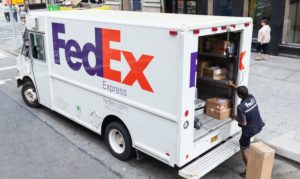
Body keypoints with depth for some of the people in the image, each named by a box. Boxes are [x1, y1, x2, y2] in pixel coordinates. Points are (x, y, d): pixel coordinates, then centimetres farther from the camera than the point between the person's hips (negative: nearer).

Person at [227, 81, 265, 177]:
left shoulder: (241, 107, -28)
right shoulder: (252, 97, -7)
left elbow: (244, 123, -23)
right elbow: (243, 91, 17)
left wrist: (235, 118, -5)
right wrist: (232, 85, 24)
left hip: (249, 130, -7)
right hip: (259, 126, 8)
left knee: (244, 149, 11)